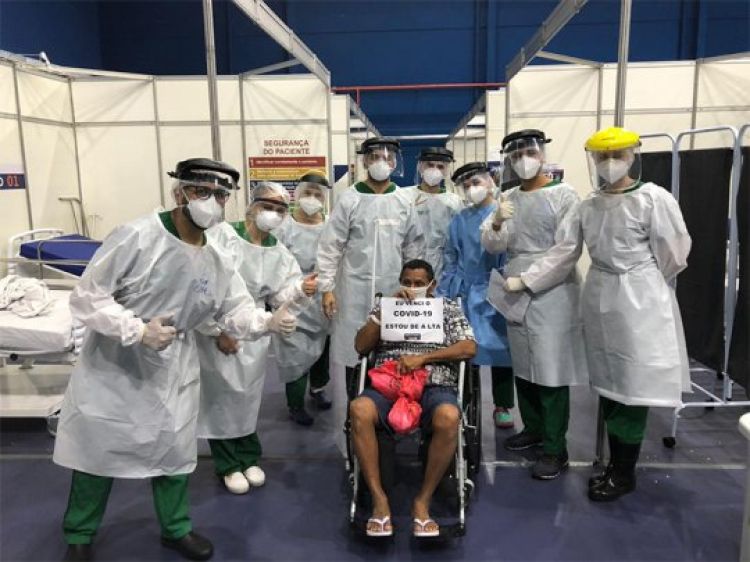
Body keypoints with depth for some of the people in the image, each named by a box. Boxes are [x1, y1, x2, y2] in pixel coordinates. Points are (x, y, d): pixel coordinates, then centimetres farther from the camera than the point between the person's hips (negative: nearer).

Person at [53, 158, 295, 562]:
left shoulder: (216, 263, -2)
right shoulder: (136, 237, -20)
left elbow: (238, 312, -1)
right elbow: (86, 297, -18)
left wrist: (268, 321, -22)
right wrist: (138, 329, -26)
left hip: (171, 374, 4)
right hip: (111, 367, -4)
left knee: (175, 450, 14)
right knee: (95, 451, 12)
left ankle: (175, 529, 38)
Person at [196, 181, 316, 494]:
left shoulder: (280, 255, 4)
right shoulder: (222, 236, -13)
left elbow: (281, 297, -4)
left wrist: (301, 290, -26)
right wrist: (217, 331, -17)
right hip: (216, 330, -4)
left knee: (248, 396, 13)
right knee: (222, 396, 3)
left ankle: (248, 458, 33)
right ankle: (228, 464, 22)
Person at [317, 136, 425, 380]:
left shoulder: (404, 202, 4)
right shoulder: (349, 199, -4)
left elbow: (414, 248, 9)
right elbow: (330, 247, -4)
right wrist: (327, 288, -8)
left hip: (392, 288, 2)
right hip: (355, 288, -2)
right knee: (354, 350, 5)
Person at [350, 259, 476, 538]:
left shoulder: (449, 309, 16)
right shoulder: (385, 307, 19)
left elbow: (469, 348, 2)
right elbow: (361, 346, 7)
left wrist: (422, 357, -9)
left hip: (435, 387, -1)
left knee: (448, 417, -36)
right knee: (359, 409, -33)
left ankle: (423, 501, -18)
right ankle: (379, 499, -22)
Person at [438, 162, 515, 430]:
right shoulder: (459, 221, 6)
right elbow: (451, 260, 10)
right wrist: (445, 293, 6)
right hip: (467, 295, 2)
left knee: (499, 346, 7)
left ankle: (502, 406, 20)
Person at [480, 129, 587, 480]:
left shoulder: (563, 195, -5)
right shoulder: (508, 198, 9)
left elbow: (568, 249, -13)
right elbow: (491, 246, 3)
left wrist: (525, 279, -16)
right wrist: (497, 223, -19)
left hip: (552, 293, -5)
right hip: (514, 293, 5)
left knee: (551, 370, -3)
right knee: (523, 365, 12)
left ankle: (555, 448, 7)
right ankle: (533, 428, 29)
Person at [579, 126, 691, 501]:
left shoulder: (654, 199, -12)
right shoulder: (590, 205, 6)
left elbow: (673, 255, -7)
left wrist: (644, 287, 5)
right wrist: (610, 285, 10)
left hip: (639, 301, -6)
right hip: (600, 298, 6)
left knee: (632, 386, 0)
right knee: (607, 384, 11)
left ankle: (624, 473, 14)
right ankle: (615, 463, 24)